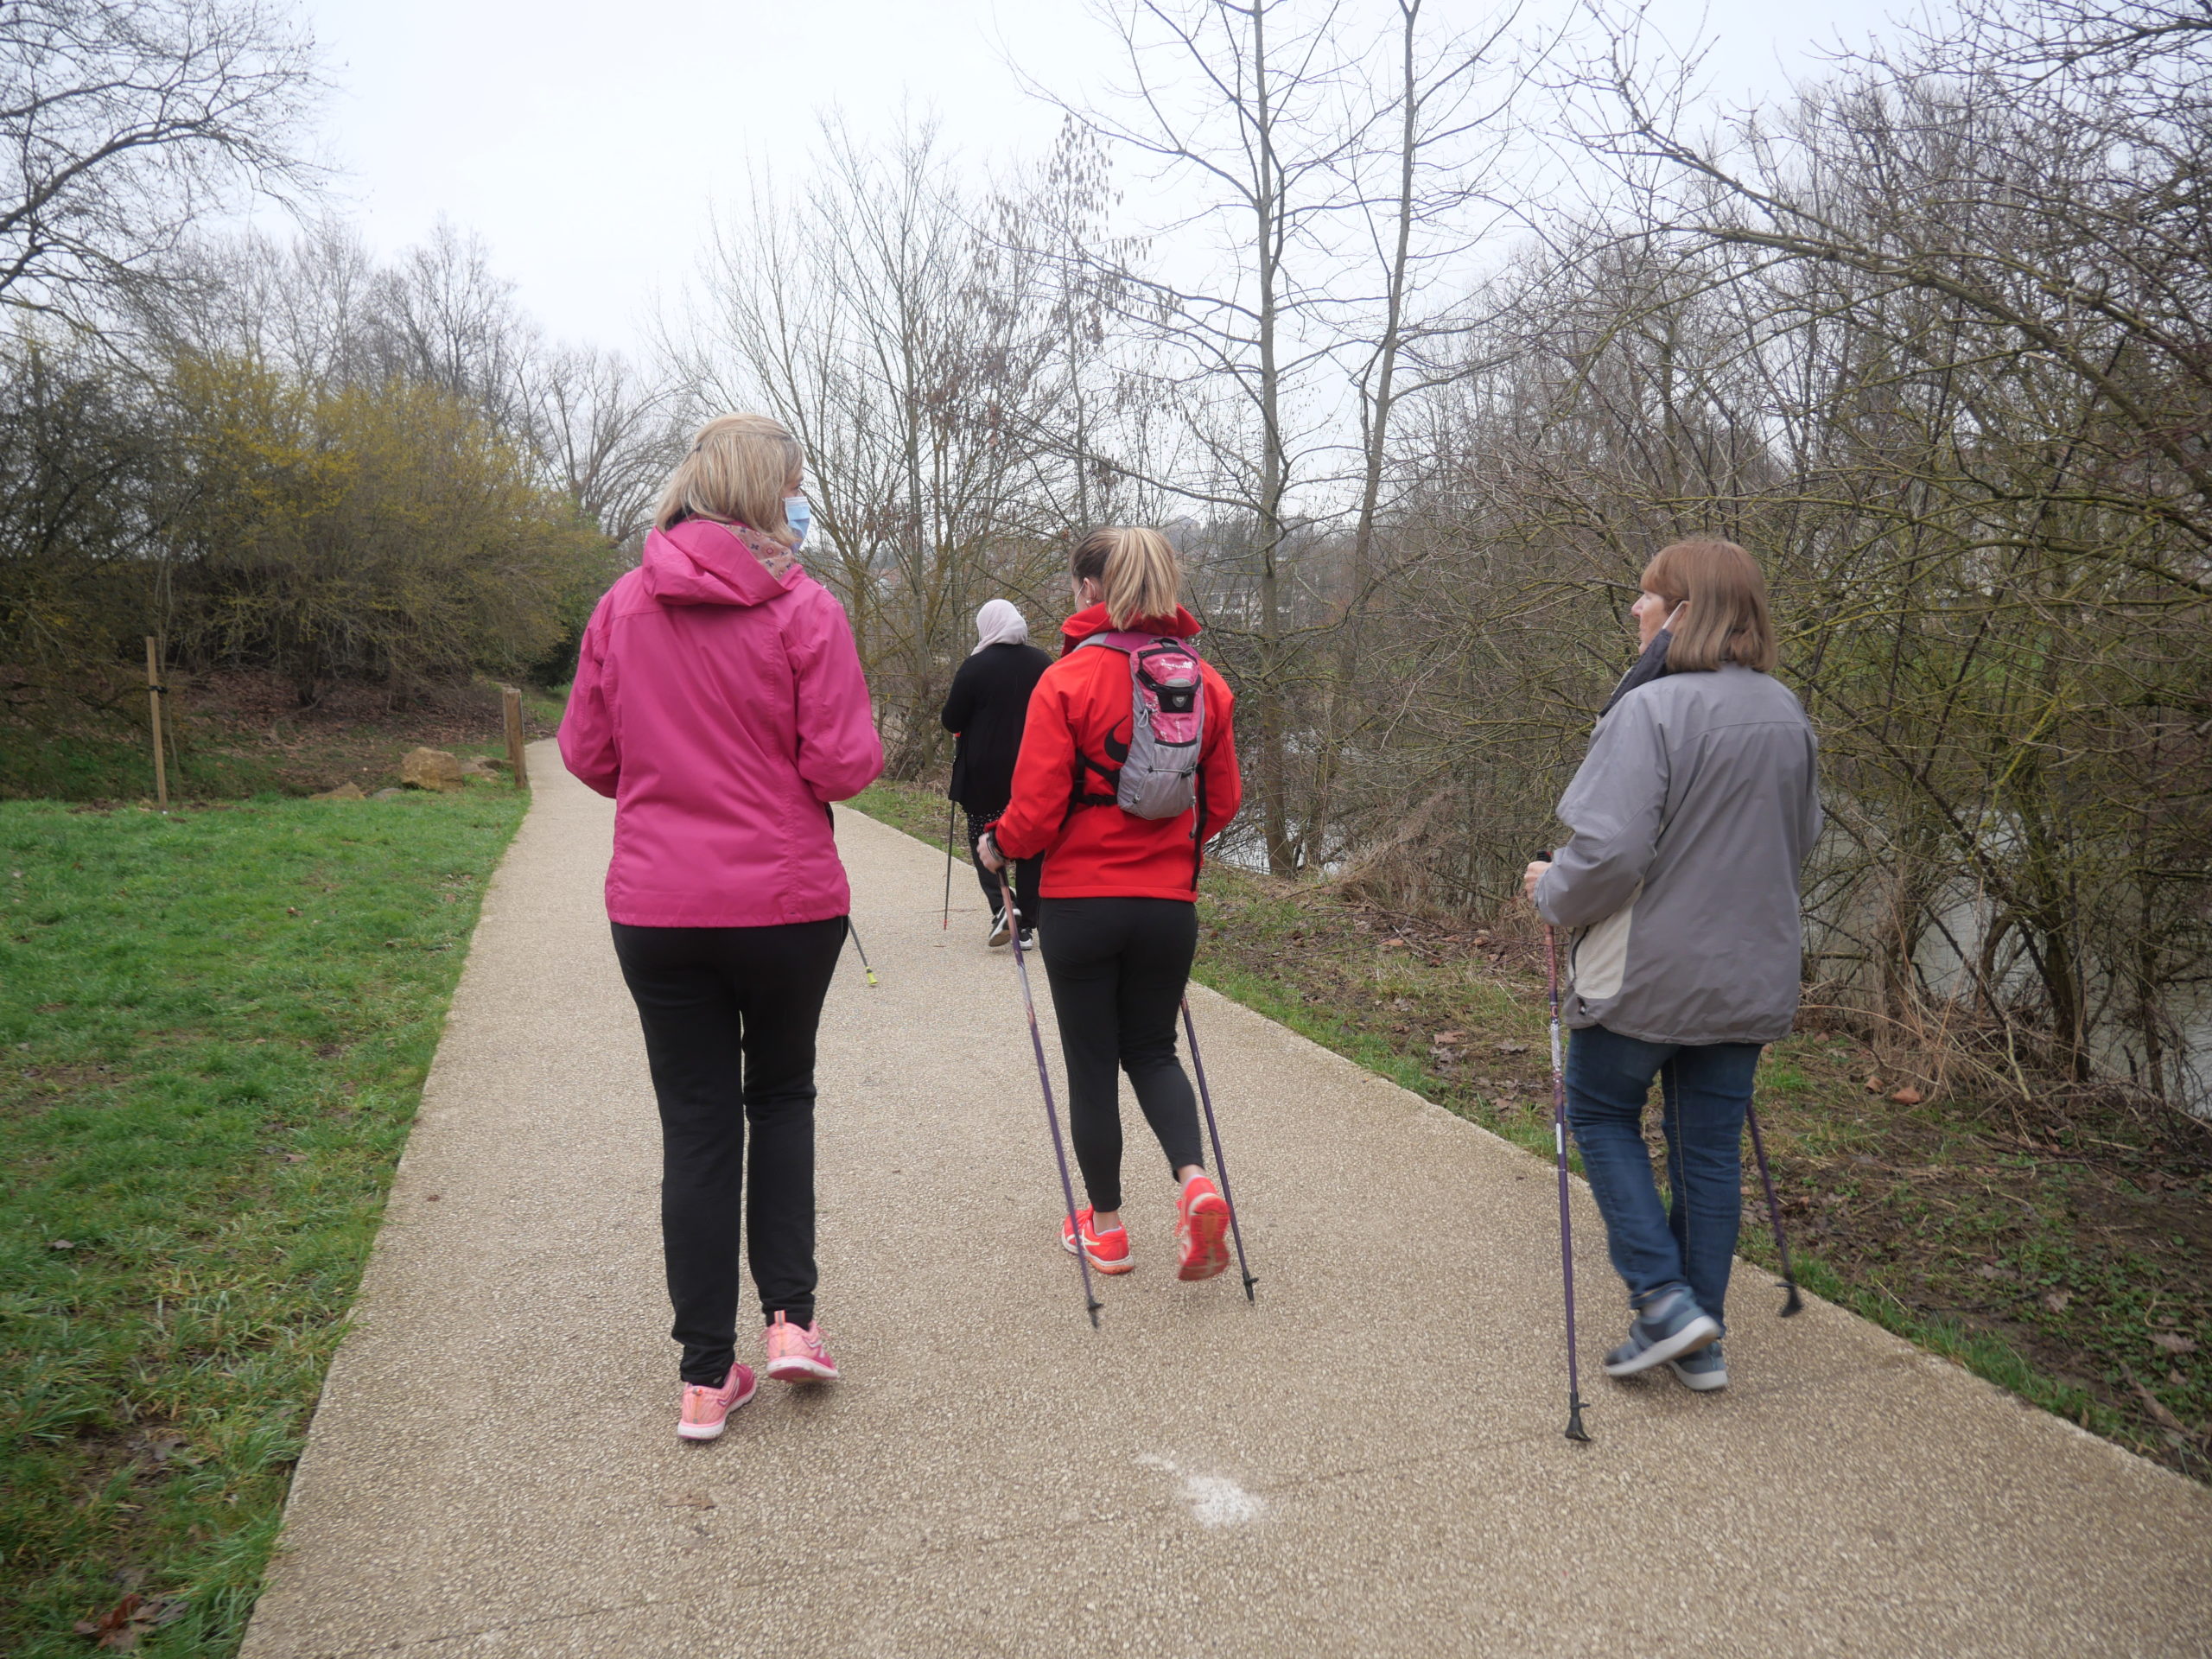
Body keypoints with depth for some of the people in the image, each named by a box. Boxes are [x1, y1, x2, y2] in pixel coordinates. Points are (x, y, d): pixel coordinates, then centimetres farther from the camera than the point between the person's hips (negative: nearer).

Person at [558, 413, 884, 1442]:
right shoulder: (802, 609, -10)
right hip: (786, 900, -2)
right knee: (782, 1094, 21)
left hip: (656, 904, 2)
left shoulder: (621, 606, 1)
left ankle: (707, 1376, 15)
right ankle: (790, 1316, 15)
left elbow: (585, 753, 6)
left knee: (696, 1123, 9)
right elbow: (845, 765, -13)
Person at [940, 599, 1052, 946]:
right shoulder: (1043, 664, 1)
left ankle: (1001, 903, -10)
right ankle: (1026, 924, 12)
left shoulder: (975, 666, -12)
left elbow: (951, 721, -7)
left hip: (985, 773, -3)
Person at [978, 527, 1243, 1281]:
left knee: (1091, 1062, 10)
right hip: (1169, 902, 4)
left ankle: (1105, 1226, 23)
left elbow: (1037, 810, -14)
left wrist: (997, 844, 6)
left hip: (1081, 900, -4)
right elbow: (1223, 800, 8)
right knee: (1152, 1048, 20)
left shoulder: (1067, 680, -13)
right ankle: (1194, 1180, -3)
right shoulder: (1204, 680, 2)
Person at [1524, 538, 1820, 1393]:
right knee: (1711, 1145, 14)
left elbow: (1610, 849, -25)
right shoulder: (1787, 715, 5)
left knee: (1602, 1110, 16)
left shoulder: (1651, 710, -20)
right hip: (1749, 972, 7)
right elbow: (1800, 838, 16)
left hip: (1648, 969, -6)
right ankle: (1699, 1339, 24)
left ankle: (1663, 1298, 8)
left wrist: (1552, 891, -6)